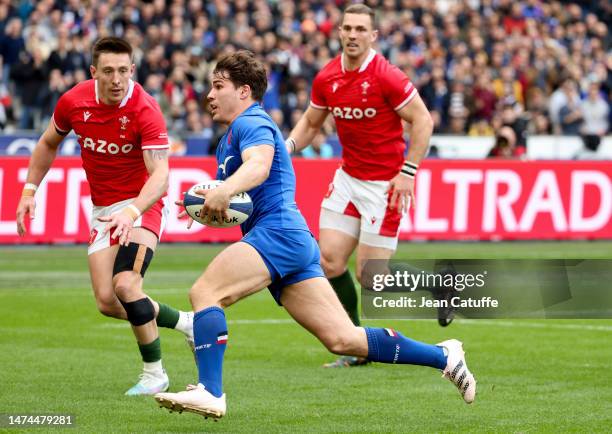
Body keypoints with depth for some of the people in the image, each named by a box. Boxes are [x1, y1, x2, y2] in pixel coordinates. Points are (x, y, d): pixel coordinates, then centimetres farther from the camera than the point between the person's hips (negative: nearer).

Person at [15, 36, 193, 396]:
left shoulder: (145, 110, -23)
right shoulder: (73, 102, -8)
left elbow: (160, 175, -30)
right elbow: (49, 143, 13)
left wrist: (132, 213, -46)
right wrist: (30, 190, 8)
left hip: (142, 205, -6)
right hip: (103, 211, 6)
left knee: (126, 285, -25)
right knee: (107, 302, -3)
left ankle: (155, 373, -7)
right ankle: (184, 322, 22)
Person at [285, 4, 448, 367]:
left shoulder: (386, 77, -17)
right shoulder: (326, 79, 1)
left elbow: (423, 120, -15)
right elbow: (311, 122, 16)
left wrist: (408, 171, -19)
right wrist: (289, 145, -4)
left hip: (385, 184, -6)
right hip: (348, 178, 7)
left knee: (370, 274, -8)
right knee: (330, 260, -2)